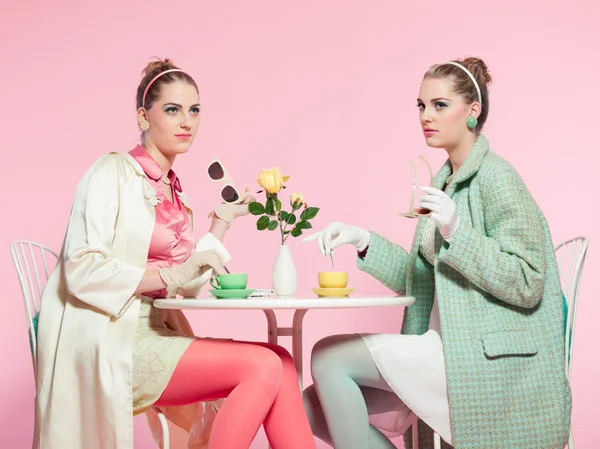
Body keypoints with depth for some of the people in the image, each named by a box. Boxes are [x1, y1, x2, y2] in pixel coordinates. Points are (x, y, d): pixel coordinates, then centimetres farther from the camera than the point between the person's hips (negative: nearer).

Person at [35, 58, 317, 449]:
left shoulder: (174, 191, 17)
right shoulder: (113, 172, -4)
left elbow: (185, 288, 12)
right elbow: (82, 271, -16)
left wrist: (223, 219, 15)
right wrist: (170, 275, -21)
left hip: (153, 336, 7)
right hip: (109, 341, -7)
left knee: (279, 361, -11)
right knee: (263, 365, -20)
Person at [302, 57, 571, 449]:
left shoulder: (496, 177, -11)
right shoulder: (447, 180, 15)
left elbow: (527, 284, -16)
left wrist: (457, 232, -25)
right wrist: (364, 242, 5)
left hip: (489, 364, -8)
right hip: (446, 350, 8)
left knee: (330, 357, -14)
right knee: (314, 405, -3)